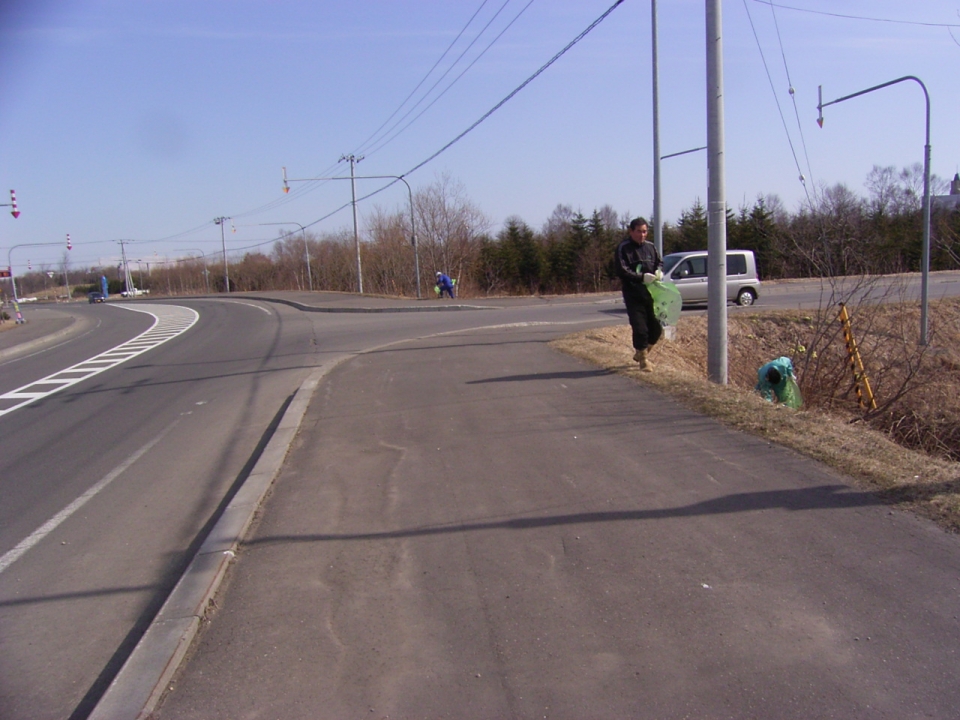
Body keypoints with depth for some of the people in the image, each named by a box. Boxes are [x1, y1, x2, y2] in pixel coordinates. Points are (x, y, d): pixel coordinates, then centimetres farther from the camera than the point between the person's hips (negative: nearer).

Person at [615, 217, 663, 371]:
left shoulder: (650, 246, 10)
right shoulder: (623, 248, -6)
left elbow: (659, 262, 20)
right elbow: (622, 271, -14)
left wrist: (659, 271, -4)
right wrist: (642, 277, -23)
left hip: (650, 294, 5)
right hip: (633, 296, -5)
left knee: (656, 328, 8)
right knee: (640, 328, -7)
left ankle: (640, 353, 29)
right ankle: (643, 359, 9)